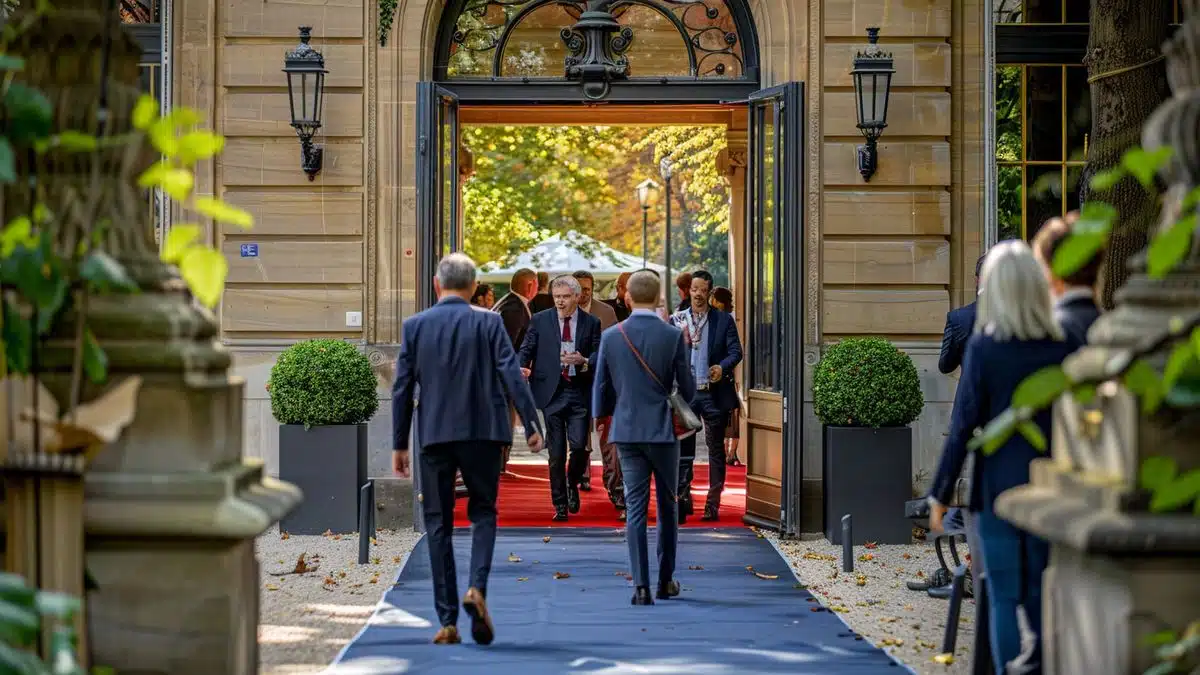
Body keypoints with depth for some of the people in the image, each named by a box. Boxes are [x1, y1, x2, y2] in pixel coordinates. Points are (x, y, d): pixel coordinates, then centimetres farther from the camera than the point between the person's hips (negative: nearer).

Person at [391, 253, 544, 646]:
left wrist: (399, 444, 8)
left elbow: (402, 388, 3)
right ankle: (477, 588, -12)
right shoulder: (488, 323, -1)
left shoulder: (415, 326, 3)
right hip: (482, 432, -1)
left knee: (438, 524, 7)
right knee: (483, 512, 13)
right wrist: (531, 425, -6)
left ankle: (448, 621, 4)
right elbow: (512, 376, -8)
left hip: (434, 436, 1)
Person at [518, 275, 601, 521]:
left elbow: (599, 356, 5)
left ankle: (573, 484, 21)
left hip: (579, 392, 0)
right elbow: (526, 349, 6)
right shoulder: (540, 320, 5)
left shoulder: (591, 323, 5)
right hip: (551, 391, 0)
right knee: (556, 452, 3)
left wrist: (583, 361, -16)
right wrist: (523, 367, -14)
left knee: (579, 445, -10)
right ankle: (560, 505, 12)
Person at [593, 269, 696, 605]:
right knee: (667, 506, 12)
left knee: (635, 508, 2)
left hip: (627, 430, 2)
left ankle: (641, 586, -5)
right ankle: (665, 581, 19)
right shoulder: (673, 336, -8)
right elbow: (687, 388, -4)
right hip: (663, 430, -1)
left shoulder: (611, 337, -2)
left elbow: (601, 388, 4)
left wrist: (603, 415, 21)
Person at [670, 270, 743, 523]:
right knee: (683, 450, -1)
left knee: (716, 449, 5)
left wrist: (722, 367, -18)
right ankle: (683, 501, 2)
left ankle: (713, 504, 10)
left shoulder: (724, 320, 5)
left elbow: (735, 351, 0)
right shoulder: (676, 320, 8)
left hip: (714, 393, 0)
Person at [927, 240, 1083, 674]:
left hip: (998, 487, -3)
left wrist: (940, 493, -2)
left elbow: (963, 424, -9)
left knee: (1003, 598, 2)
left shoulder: (984, 345, -9)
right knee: (1042, 597, 13)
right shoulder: (1065, 345, -1)